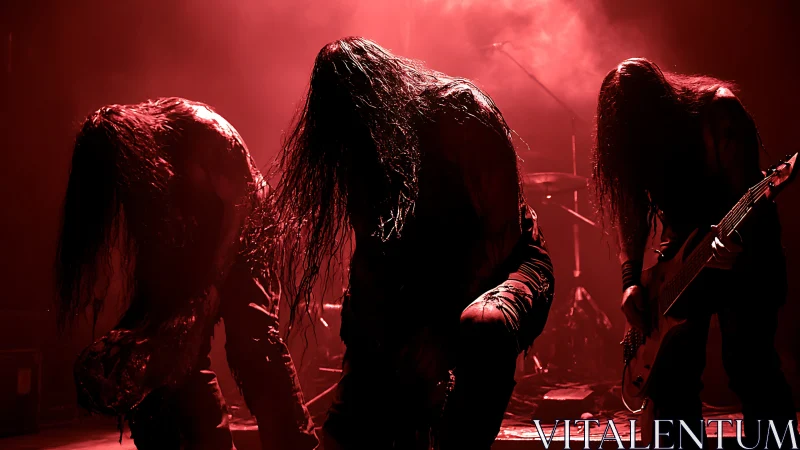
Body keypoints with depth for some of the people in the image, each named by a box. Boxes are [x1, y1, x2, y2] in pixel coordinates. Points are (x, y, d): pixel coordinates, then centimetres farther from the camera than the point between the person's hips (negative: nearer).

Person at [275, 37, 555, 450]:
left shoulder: (464, 112, -19)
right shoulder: (364, 145, -4)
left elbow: (503, 232, -19)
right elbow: (369, 253, -1)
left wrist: (442, 330, -26)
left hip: (502, 266, -4)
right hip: (425, 280, 4)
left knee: (483, 330, -39)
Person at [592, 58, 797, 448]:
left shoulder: (716, 110, -18)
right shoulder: (631, 138, -4)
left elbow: (746, 193, -21)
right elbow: (633, 215, 1)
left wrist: (740, 246, -40)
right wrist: (631, 281, -11)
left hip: (742, 251, -4)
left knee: (748, 364, -15)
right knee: (671, 375, 0)